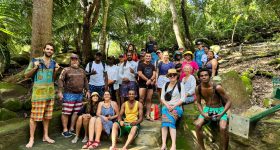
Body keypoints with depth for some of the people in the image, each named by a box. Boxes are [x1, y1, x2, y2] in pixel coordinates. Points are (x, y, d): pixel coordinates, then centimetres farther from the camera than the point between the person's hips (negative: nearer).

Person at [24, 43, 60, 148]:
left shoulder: (53, 63, 10)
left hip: (50, 93, 4)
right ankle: (31, 139, 11)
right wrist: (35, 68, -15)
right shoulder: (35, 60, -2)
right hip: (38, 92, -4)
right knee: (34, 116, -1)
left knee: (47, 116, 11)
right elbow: (26, 75, -1)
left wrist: (56, 70, 0)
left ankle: (45, 136, 23)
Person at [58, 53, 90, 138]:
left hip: (79, 95, 5)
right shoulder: (66, 70, 0)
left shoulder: (82, 71, 17)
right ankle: (65, 130, 10)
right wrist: (60, 91, -17)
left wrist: (87, 91, 16)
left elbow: (85, 81, 22)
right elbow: (60, 80, -8)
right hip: (69, 94, -5)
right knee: (66, 113, -2)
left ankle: (72, 129, 20)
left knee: (76, 112, 8)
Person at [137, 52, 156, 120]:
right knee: (141, 99, -9)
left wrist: (150, 80, -12)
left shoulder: (152, 66, 18)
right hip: (142, 84, -4)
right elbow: (140, 74, -7)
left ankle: (147, 115, 7)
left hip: (151, 84, 4)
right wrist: (147, 80, -9)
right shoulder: (141, 65, 4)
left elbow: (154, 74, 7)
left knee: (149, 100, 3)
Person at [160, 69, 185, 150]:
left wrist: (174, 106, -14)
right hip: (166, 106, 3)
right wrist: (167, 105, -8)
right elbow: (162, 98, 10)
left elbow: (182, 99, -2)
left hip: (177, 107, -2)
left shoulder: (180, 85, 4)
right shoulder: (165, 85, 15)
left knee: (170, 121, -31)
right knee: (164, 122, -27)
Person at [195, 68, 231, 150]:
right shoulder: (198, 88, -9)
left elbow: (228, 101, -11)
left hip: (219, 109, -3)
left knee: (223, 128, -29)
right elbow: (198, 103, 4)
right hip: (207, 109, 3)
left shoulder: (217, 87, -20)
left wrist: (222, 114, -23)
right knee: (197, 125, -21)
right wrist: (203, 113, -13)